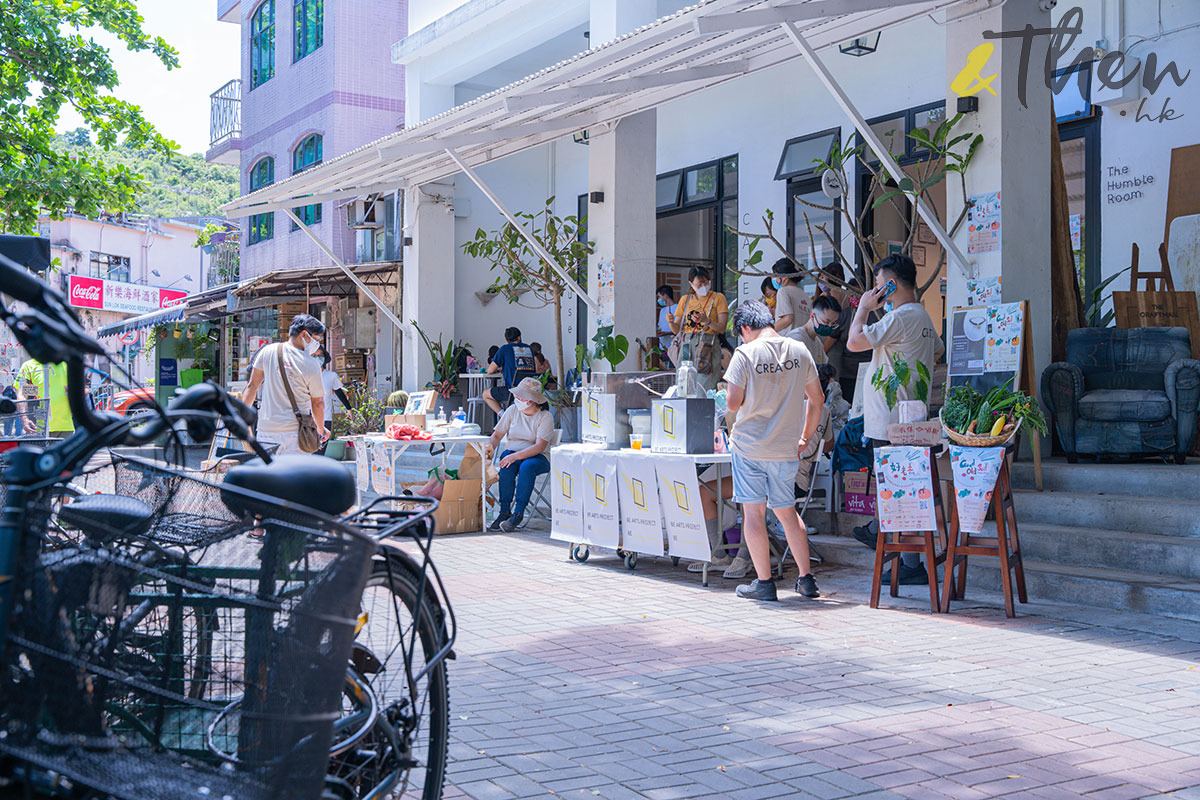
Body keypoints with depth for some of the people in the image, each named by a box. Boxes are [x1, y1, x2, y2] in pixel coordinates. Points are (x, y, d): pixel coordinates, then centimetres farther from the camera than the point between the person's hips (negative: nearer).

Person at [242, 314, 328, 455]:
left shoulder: (268, 351, 4)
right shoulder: (311, 365, -7)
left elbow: (252, 386, 10)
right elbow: (317, 403, 1)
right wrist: (321, 430, 18)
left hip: (265, 429, 4)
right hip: (294, 432, -4)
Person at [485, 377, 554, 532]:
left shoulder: (545, 417, -8)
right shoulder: (512, 410, 6)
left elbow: (539, 446, -18)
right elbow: (497, 435, 11)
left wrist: (515, 456, -30)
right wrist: (490, 447, -13)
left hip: (538, 457, -3)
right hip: (512, 452, 3)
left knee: (527, 466, -38)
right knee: (507, 466, -33)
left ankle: (518, 513, -36)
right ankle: (505, 511, -31)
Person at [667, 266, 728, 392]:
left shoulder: (718, 298, 6)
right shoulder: (685, 299, 17)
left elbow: (722, 329, -2)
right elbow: (676, 330, 15)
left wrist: (707, 321, -20)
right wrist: (671, 322, -7)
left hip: (708, 345, -4)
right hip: (686, 345, 4)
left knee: (705, 388, -13)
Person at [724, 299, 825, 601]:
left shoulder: (745, 353, -11)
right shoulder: (800, 351, 3)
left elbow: (733, 403, -12)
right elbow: (817, 400, 10)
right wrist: (805, 437, 19)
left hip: (750, 445, -4)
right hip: (787, 448, 5)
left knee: (754, 511, 4)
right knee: (786, 511, 16)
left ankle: (764, 582, 7)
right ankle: (807, 579, 17)